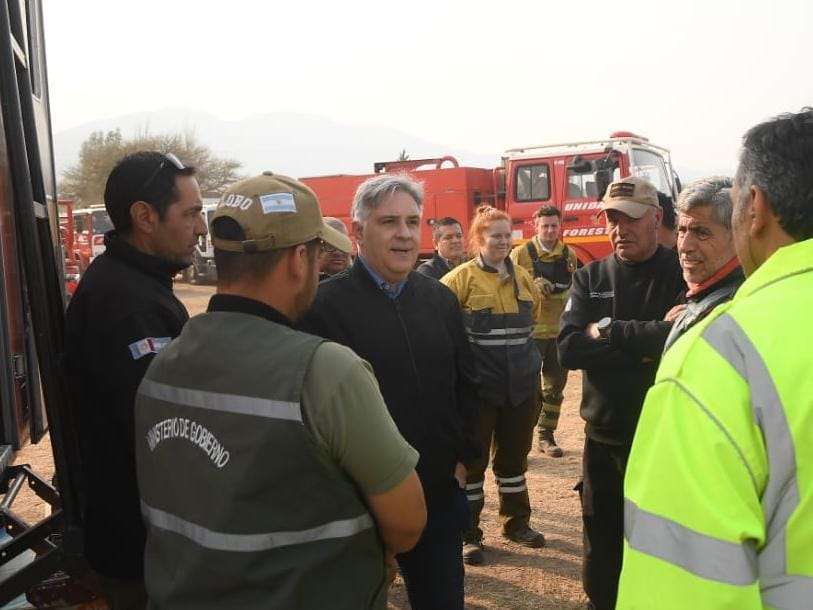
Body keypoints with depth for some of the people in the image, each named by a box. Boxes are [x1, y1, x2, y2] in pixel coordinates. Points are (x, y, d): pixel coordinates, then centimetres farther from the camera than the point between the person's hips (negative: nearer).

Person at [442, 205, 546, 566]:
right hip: (478, 385, -5)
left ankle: (516, 523, 34)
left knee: (514, 456, 18)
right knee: (472, 459, 6)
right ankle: (469, 534, 17)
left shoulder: (522, 278, 9)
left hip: (522, 384, 5)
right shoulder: (461, 278, -9)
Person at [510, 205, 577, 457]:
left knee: (555, 386, 12)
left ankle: (546, 436, 25)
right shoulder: (521, 253, -5)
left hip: (560, 330, 5)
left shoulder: (569, 255, 8)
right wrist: (533, 286, -20)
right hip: (530, 330, -5)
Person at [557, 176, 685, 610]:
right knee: (602, 549, 17)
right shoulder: (589, 279, 3)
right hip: (604, 440, 3)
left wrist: (609, 330, -17)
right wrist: (646, 340, -18)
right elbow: (568, 349, -11)